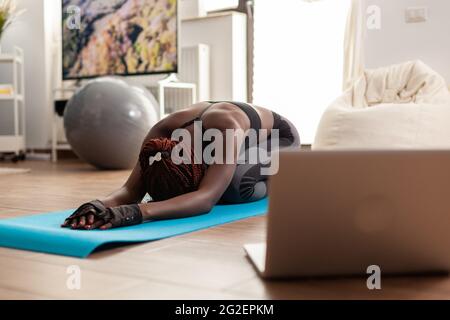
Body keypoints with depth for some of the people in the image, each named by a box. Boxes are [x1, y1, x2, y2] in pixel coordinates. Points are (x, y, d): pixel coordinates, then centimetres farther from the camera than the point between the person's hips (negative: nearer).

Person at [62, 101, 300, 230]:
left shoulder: (227, 129, -48)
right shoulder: (161, 133, -32)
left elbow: (206, 199, -58)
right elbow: (131, 189, -35)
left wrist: (138, 212, -73)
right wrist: (101, 204, -59)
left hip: (278, 137, -6)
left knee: (233, 186, -34)